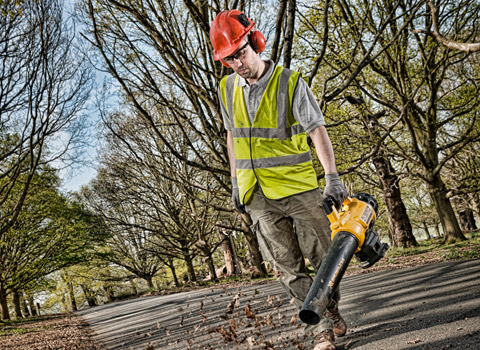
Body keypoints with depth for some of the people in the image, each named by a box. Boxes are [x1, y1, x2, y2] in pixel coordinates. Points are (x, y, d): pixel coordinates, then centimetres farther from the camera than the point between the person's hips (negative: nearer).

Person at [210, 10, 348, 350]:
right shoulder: (228, 89, 8)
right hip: (258, 194, 4)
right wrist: (236, 182, 16)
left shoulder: (291, 82, -7)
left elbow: (317, 131, -14)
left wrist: (333, 177, -24)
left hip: (298, 186, -3)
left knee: (324, 256, 4)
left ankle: (332, 312, 27)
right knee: (289, 268, 2)